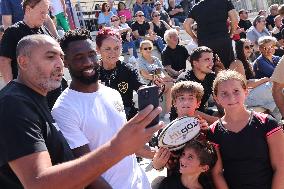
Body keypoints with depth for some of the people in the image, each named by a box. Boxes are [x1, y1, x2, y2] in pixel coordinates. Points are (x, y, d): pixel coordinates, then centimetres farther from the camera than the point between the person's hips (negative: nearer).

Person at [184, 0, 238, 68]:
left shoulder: (196, 7, 14)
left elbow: (186, 24, 8)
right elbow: (234, 18, -2)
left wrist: (194, 37, 18)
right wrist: (231, 34, 11)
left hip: (203, 42, 2)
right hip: (223, 39, -2)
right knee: (228, 66, 4)